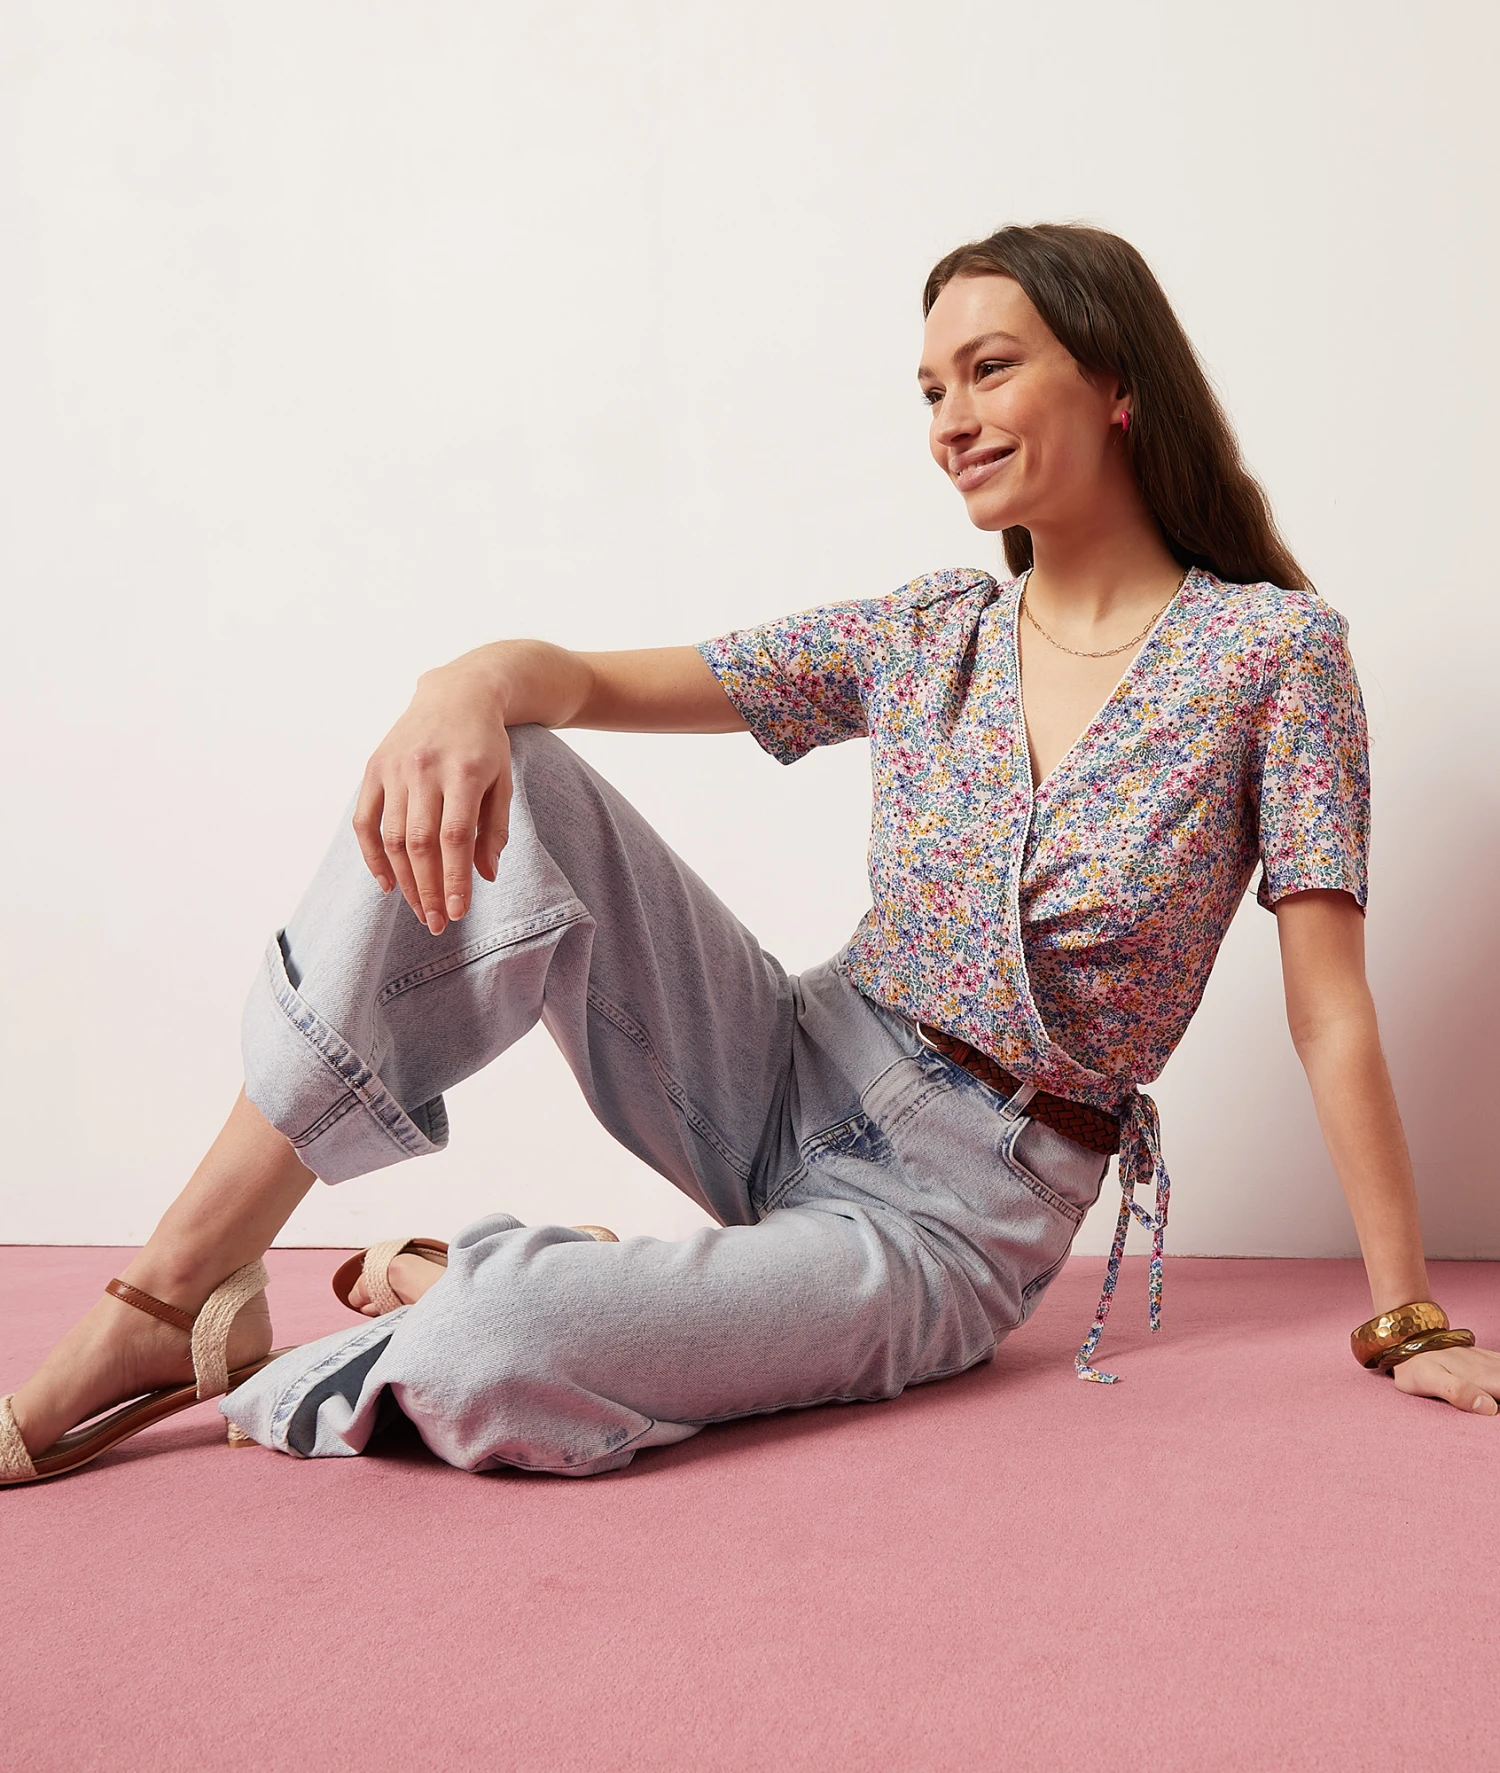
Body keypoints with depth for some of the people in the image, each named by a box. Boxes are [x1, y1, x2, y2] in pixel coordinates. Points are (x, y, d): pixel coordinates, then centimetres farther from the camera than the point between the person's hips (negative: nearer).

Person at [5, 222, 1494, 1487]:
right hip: (781, 1085, 5)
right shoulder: (922, 639, 5)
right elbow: (597, 679, 0)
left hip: (955, 1214, -4)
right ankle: (165, 1298, -14)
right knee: (482, 784, -21)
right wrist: (474, 680, -24)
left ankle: (430, 1295, 5)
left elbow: (1331, 1011, -7)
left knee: (485, 1363, -33)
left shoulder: (1273, 646, -7)